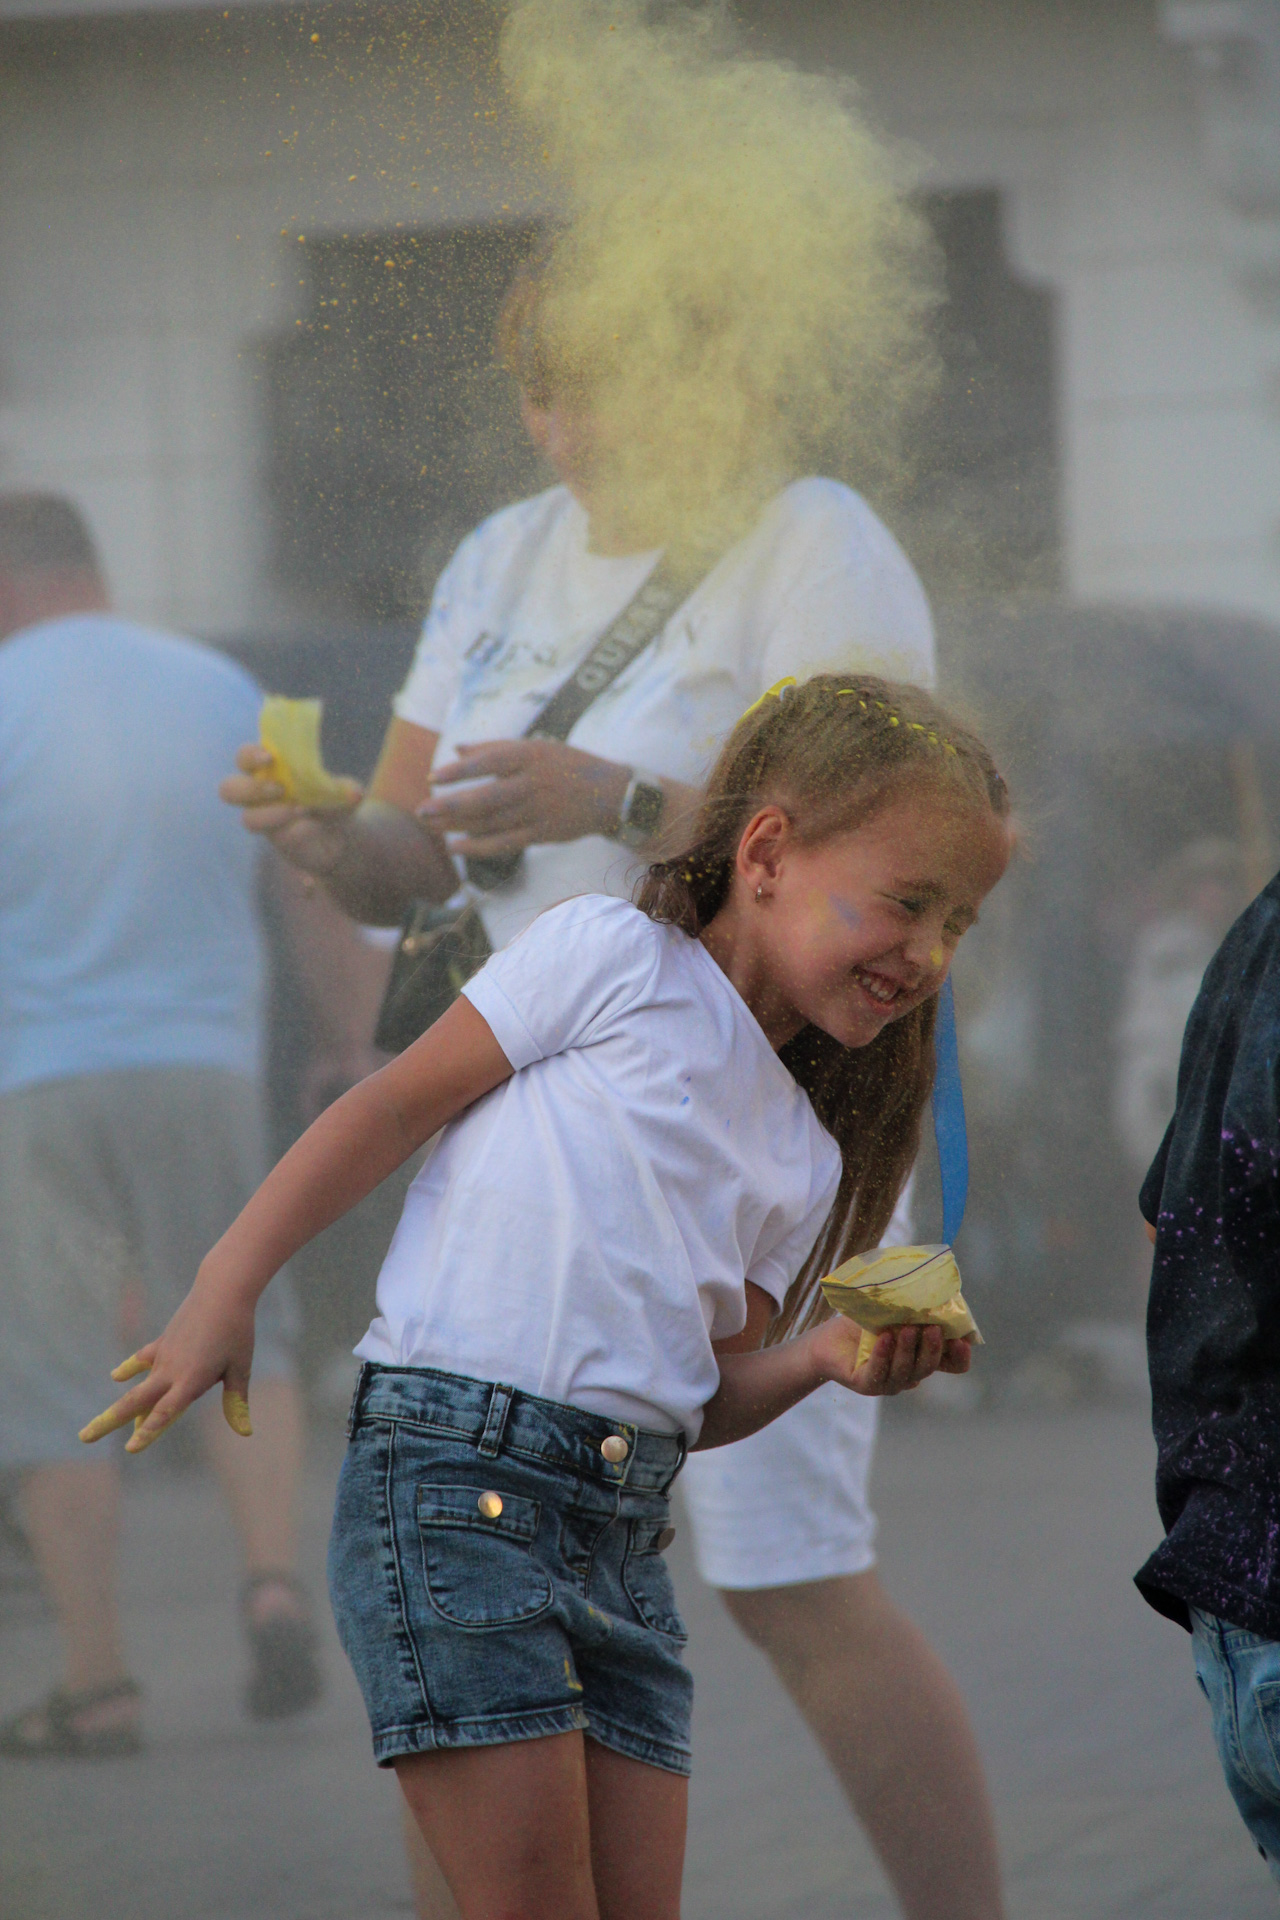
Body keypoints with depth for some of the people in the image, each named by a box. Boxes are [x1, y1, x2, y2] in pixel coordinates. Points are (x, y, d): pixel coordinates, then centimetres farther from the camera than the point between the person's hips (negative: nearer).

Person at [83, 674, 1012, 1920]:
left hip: (626, 1529, 7)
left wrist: (824, 1355, -1)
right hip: (457, 1482, -7)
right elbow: (397, 1107, 0)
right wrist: (227, 1291, -5)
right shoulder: (619, 959, 0)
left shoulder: (807, 1159, 19)